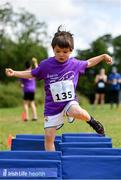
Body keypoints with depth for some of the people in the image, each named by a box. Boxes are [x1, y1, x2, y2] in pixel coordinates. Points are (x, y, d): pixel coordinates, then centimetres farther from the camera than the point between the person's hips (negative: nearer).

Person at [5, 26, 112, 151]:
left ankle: (90, 120, -3)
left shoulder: (74, 64, -3)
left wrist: (103, 56, 17)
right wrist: (14, 73, -4)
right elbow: (31, 74, 6)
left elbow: (88, 63, 17)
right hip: (52, 106, 1)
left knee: (78, 112, -37)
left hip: (70, 102, -1)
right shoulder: (45, 65, -7)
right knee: (49, 137, -3)